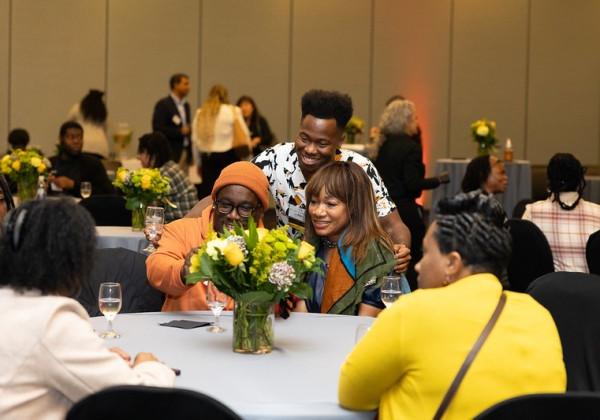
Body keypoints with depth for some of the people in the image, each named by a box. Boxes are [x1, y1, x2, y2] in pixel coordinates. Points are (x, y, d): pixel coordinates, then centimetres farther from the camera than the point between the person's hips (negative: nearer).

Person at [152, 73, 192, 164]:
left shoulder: (186, 105, 16)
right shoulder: (163, 105, -7)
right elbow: (157, 129, -13)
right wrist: (180, 131, -16)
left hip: (185, 152, 7)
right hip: (170, 154, -7)